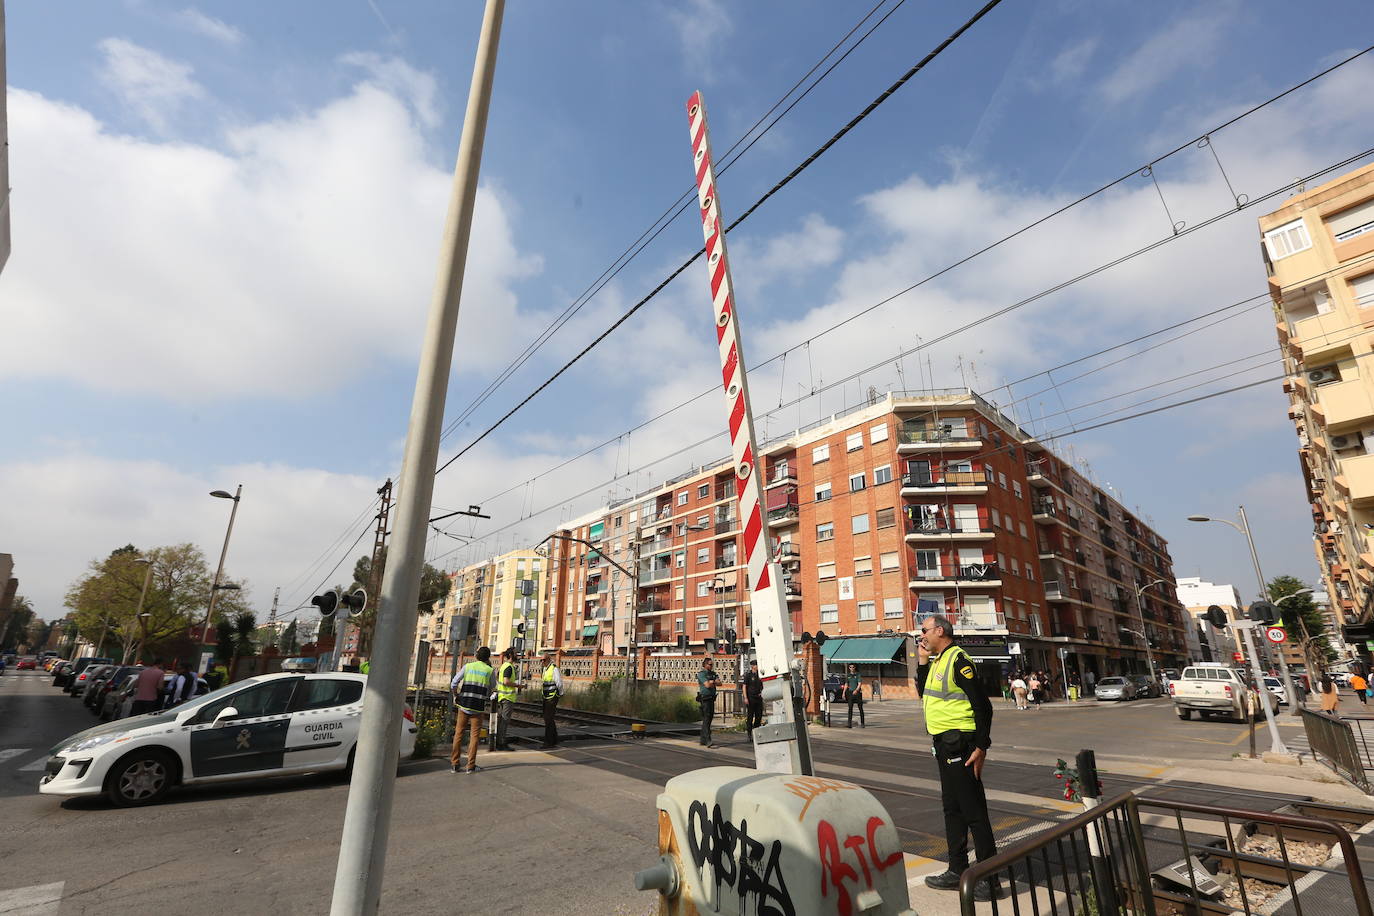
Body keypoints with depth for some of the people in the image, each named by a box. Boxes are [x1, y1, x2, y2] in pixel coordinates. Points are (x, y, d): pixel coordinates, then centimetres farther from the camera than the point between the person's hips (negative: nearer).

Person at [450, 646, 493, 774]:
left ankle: (456, 764, 15)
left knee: (459, 733, 12)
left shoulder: (467, 666, 4)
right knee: (474, 735, 7)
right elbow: (490, 691, 7)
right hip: (478, 707, -2)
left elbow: (453, 684, 0)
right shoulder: (490, 670, 1)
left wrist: (456, 696, 15)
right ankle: (471, 766, 8)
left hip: (464, 705, 2)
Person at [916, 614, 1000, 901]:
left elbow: (982, 705, -19)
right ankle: (957, 871, 30)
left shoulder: (957, 659, -16)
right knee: (952, 808, 18)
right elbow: (923, 692, 19)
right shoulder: (938, 661, 12)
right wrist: (922, 662, 9)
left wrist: (981, 747, -20)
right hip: (944, 742, 10)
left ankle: (989, 881, 9)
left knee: (973, 811, -2)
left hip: (959, 743, -10)